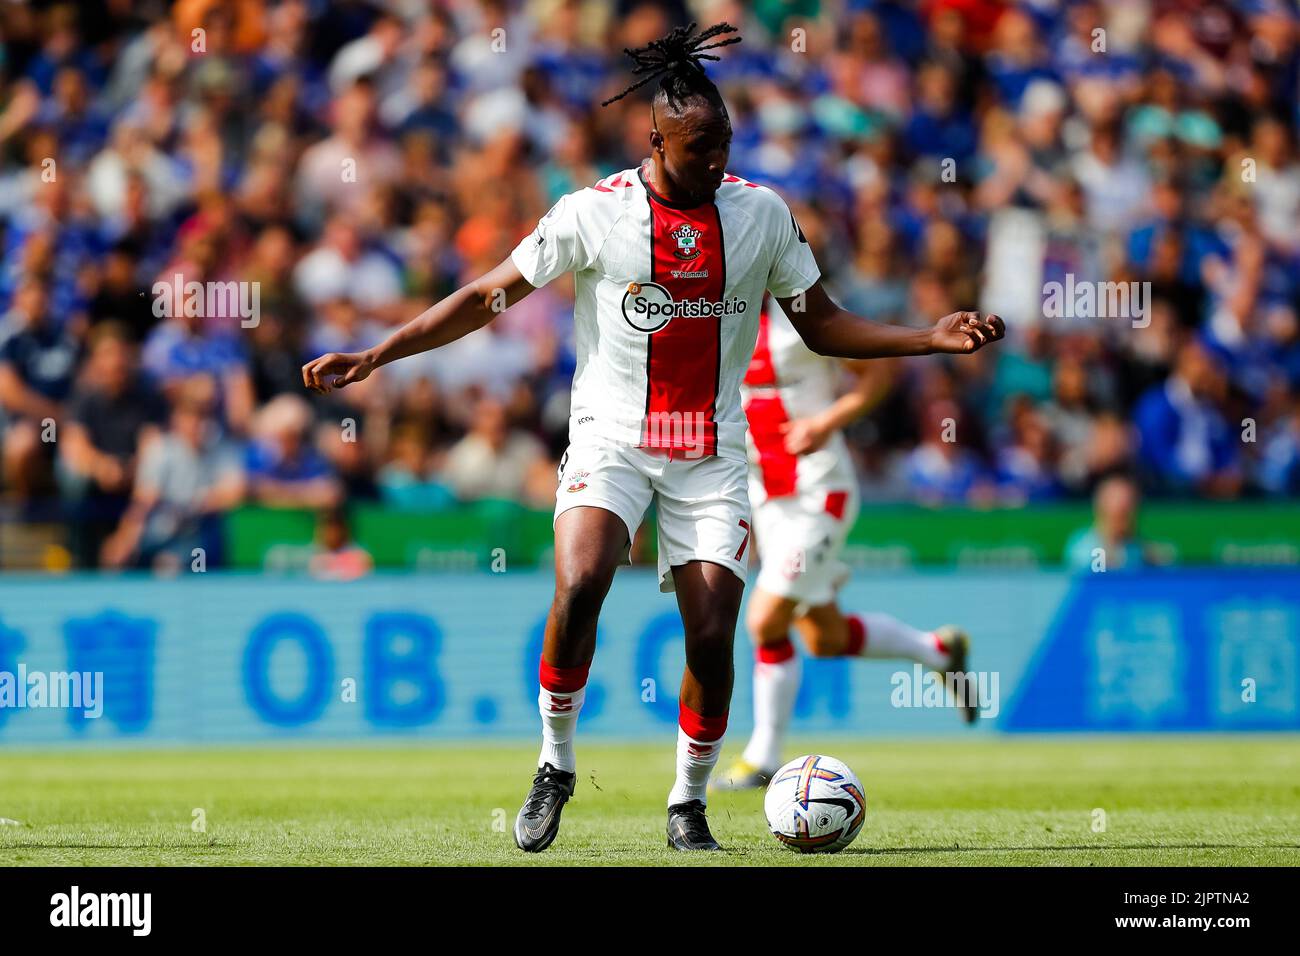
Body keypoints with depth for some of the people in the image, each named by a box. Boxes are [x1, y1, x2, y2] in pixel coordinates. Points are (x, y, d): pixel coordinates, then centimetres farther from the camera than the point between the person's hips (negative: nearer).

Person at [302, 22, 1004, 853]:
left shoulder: (764, 214, 1)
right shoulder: (593, 214, -7)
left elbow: (823, 325, 10)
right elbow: (487, 298, -1)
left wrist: (931, 339, -3)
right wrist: (373, 356, -7)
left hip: (713, 452, 2)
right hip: (611, 437, -2)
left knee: (712, 633, -9)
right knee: (579, 586, -26)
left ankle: (689, 805, 12)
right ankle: (555, 766, -6)